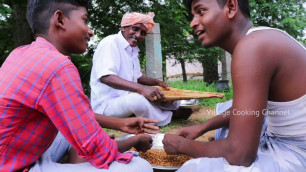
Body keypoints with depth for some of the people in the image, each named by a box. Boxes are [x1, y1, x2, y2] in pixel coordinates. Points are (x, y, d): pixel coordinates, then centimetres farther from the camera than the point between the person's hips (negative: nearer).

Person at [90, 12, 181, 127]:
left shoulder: (133, 49, 13)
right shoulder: (110, 43, -14)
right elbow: (106, 77, -29)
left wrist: (157, 82, 4)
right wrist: (141, 88, -40)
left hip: (127, 98, 9)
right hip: (106, 104, -8)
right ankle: (165, 120, -12)